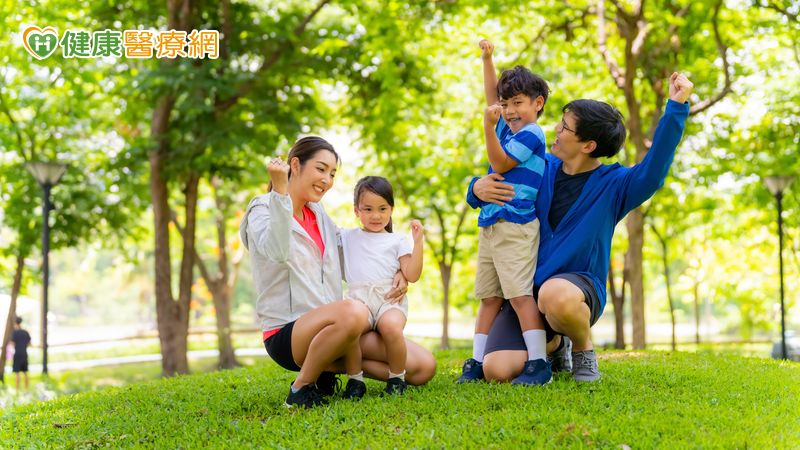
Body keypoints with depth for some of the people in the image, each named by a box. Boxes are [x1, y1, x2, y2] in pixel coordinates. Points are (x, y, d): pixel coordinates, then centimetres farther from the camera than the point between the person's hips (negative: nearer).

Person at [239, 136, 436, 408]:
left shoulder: (318, 215, 17)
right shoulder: (263, 210, -5)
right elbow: (278, 252, -27)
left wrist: (396, 274, 6)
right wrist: (280, 191, -32)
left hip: (327, 328, 8)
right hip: (286, 333, -8)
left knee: (423, 366, -6)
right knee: (353, 312, -40)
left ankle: (332, 365, 7)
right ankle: (302, 385, -17)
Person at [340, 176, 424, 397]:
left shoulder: (398, 241, 19)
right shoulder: (348, 237, 25)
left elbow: (412, 275, 8)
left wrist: (418, 241, 1)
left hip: (390, 298, -1)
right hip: (358, 298, 1)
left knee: (391, 326, -37)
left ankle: (397, 378, -14)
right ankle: (355, 379, -17)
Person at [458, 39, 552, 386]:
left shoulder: (532, 134, -6)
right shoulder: (507, 127, 17)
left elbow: (501, 164, -12)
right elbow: (492, 96, 30)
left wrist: (488, 126, -18)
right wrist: (487, 60, 27)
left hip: (516, 225, -9)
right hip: (490, 224, 9)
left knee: (519, 294, -15)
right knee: (488, 296, 8)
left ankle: (539, 364, -16)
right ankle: (477, 362, 10)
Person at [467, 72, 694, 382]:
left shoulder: (613, 185, -6)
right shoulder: (543, 169, 6)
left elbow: (652, 170, -27)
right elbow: (491, 188, 17)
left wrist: (676, 107, -34)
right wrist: (477, 189, -9)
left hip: (579, 288, -4)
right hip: (527, 287, 4)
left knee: (555, 294, -44)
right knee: (497, 370, -17)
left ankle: (584, 350, -7)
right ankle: (553, 345, 19)